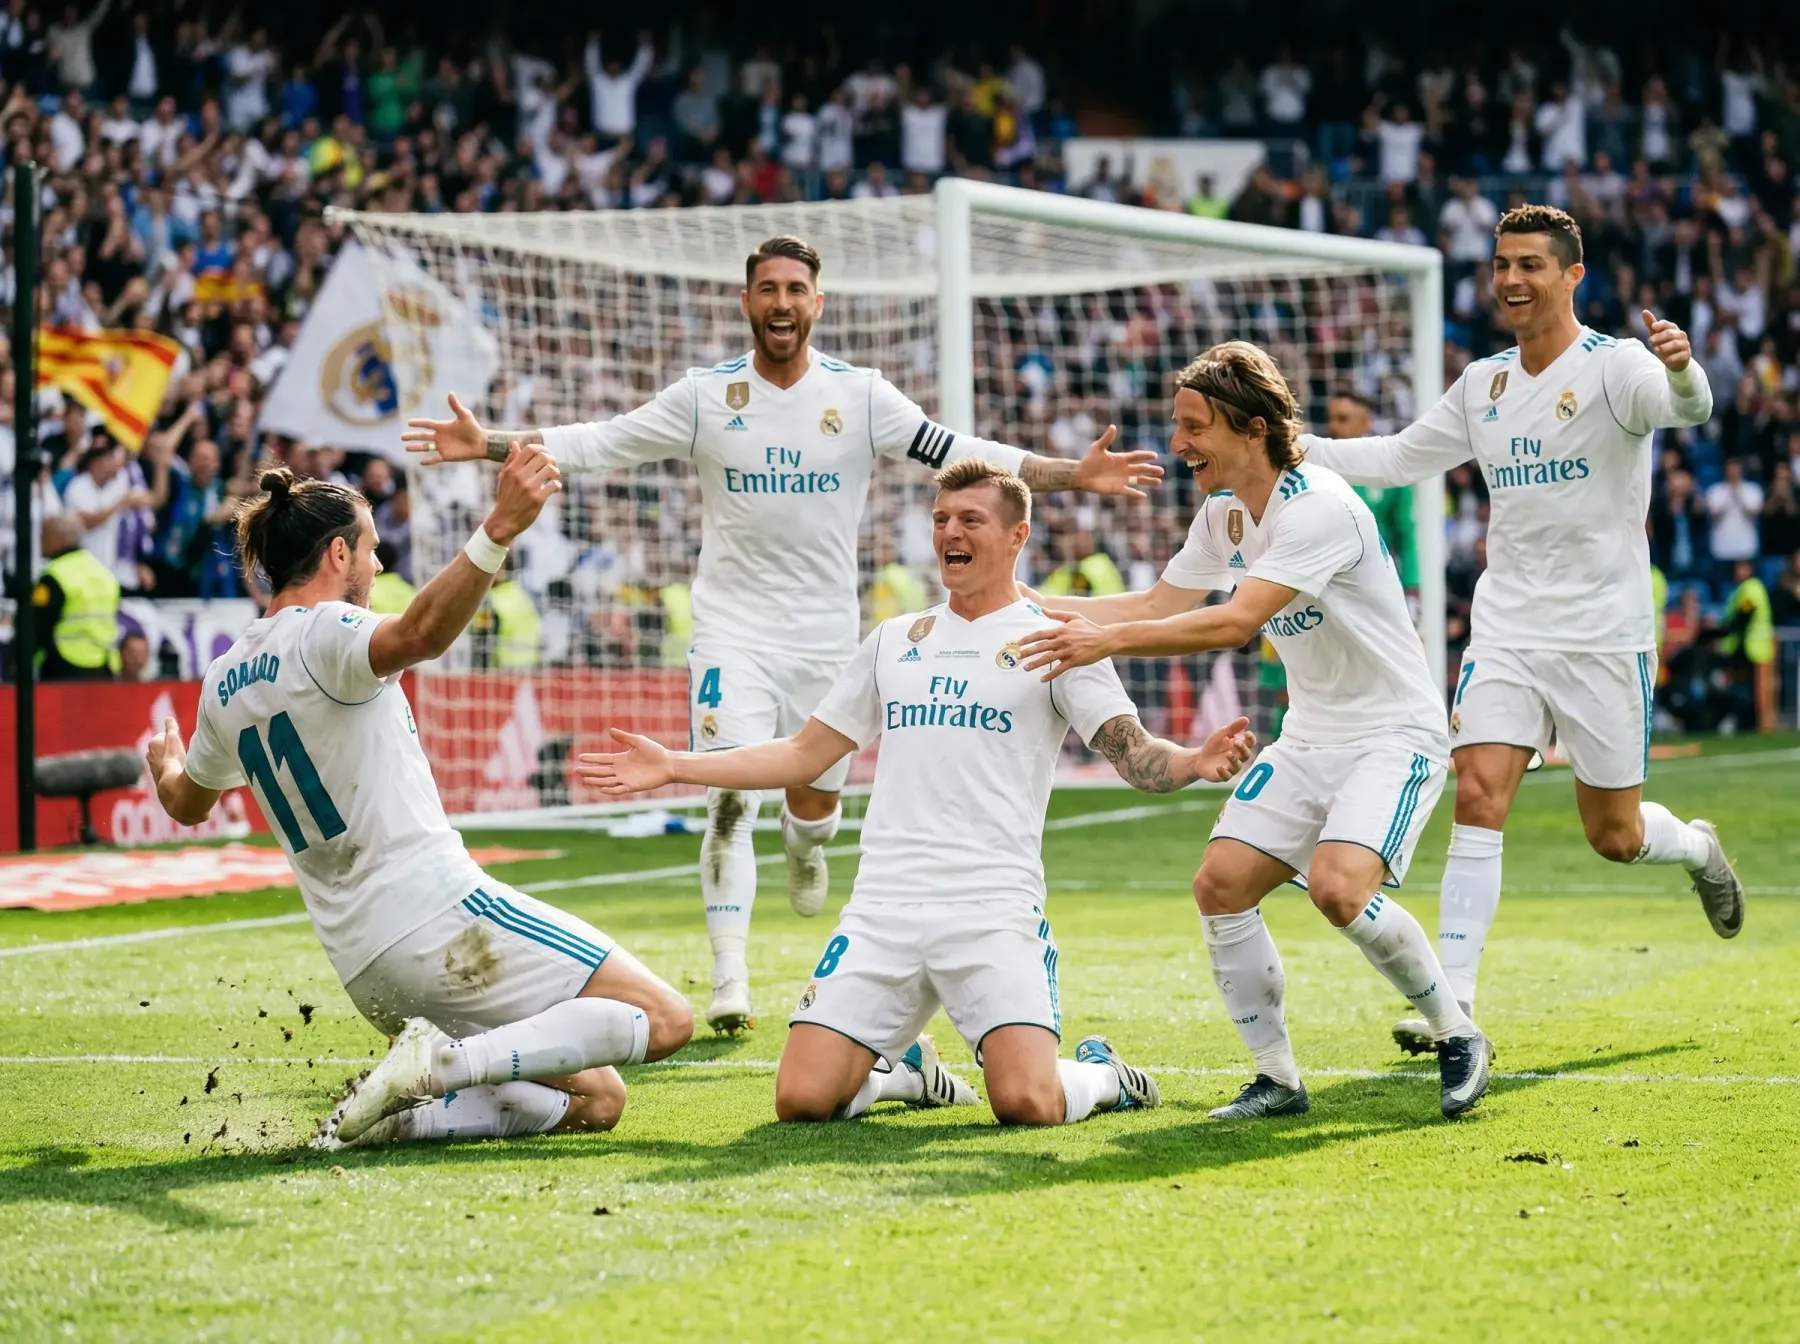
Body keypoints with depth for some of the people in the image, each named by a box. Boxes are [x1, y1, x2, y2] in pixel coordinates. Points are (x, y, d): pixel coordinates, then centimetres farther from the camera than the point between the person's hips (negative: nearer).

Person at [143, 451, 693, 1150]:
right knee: (664, 1019, -9)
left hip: (366, 974, 9)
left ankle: (395, 1117, -6)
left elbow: (187, 804, 33)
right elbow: (419, 634, -33)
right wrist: (499, 530, -44)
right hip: (438, 914, -9)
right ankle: (446, 1061, -20)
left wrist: (166, 767, 57)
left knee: (595, 1100, 12)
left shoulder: (224, 683, 15)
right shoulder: (322, 633, -9)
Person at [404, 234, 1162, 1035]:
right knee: (730, 799, -14)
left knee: (817, 801, 9)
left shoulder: (860, 396, -2)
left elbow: (958, 453, -2)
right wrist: (489, 444, -9)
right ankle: (728, 979, -13)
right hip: (733, 628, -1)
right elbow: (599, 443, 1)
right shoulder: (706, 396, -2)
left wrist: (1075, 474, -10)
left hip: (826, 632, 1)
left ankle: (803, 839, 48)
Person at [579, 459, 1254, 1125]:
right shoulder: (894, 641, 20)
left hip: (994, 913, -4)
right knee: (801, 1099, -11)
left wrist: (1194, 763, -27)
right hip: (882, 910, 4)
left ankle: (1102, 1074, 14)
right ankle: (903, 1071, 22)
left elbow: (1136, 756, -4)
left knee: (1029, 1103, -23)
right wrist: (672, 766, 19)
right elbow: (806, 753, 25)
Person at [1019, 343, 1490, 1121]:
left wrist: (1109, 639, -35)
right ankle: (1277, 1079, 6)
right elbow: (1160, 605, 11)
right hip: (1310, 736, 9)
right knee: (1219, 884, -7)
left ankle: (1456, 1034, -4)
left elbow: (1237, 623, -32)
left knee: (1338, 887, -28)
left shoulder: (1318, 507, -24)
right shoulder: (1225, 513, 5)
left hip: (1394, 733, -9)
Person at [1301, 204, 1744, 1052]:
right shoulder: (1484, 384, 9)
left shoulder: (1613, 366, -10)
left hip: (1604, 634, -4)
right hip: (1506, 628, 4)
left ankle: (1697, 849, 41)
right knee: (1477, 796, -13)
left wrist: (1682, 371, -54)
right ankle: (1454, 1006, -15)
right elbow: (1401, 457, 21)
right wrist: (1299, 447, 11)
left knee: (1614, 836, 5)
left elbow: (1689, 409, -31)